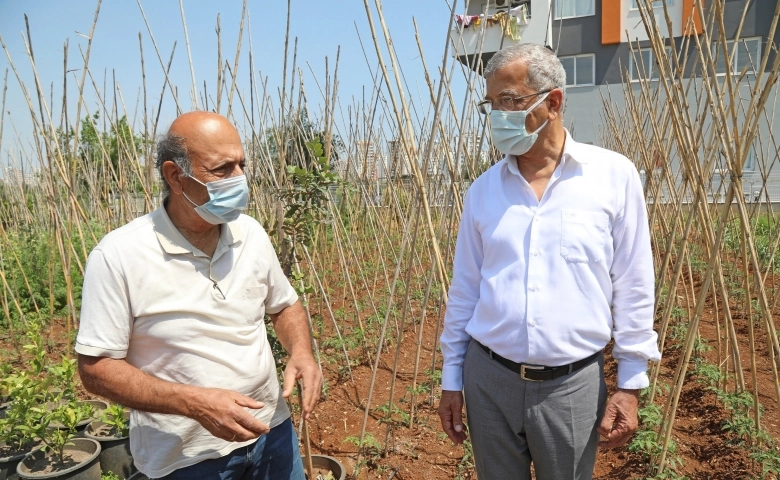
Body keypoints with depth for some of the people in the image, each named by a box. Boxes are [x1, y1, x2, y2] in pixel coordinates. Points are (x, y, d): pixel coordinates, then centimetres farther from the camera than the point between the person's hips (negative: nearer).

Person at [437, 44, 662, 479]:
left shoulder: (614, 176, -6)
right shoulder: (483, 190, 1)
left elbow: (634, 290, -2)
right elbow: (464, 291, 6)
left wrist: (630, 383, -2)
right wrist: (451, 380, 8)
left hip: (574, 382, -2)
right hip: (488, 378, 2)